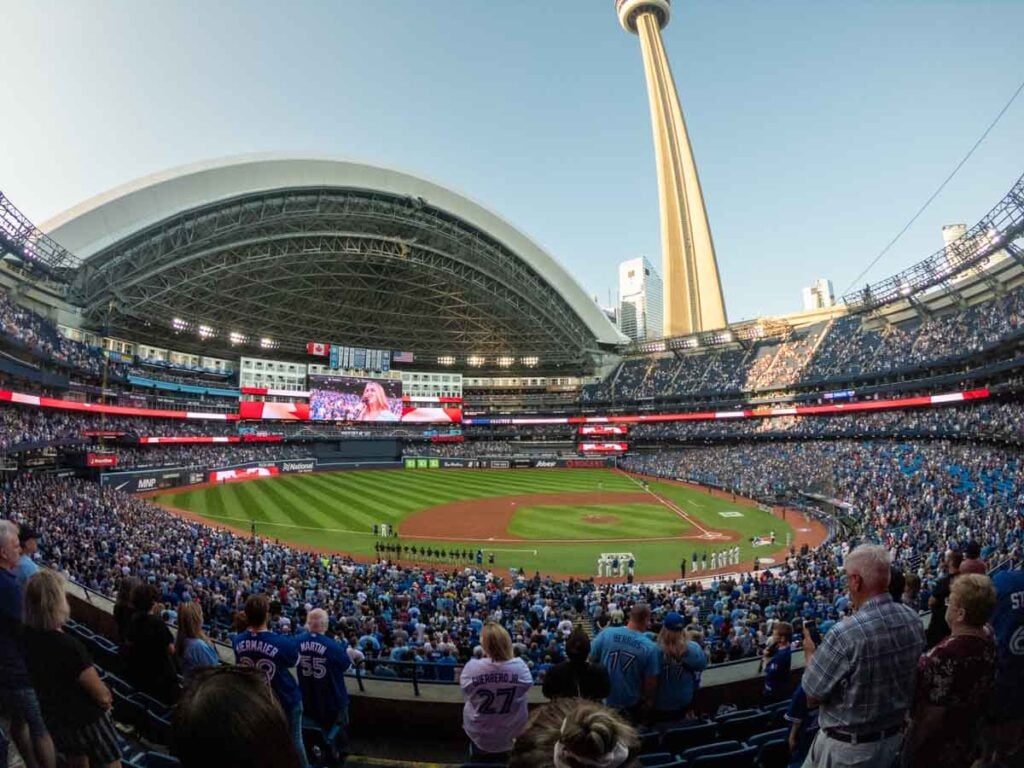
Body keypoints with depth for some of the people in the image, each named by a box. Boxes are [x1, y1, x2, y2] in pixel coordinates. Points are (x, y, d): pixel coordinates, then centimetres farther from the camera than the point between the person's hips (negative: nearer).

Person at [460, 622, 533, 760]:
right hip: (511, 732, 1)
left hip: (478, 733, -1)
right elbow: (527, 685, -4)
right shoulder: (520, 666, -25)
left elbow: (466, 694, -7)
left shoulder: (471, 667, -27)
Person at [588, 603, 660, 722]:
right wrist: (648, 701, 8)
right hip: (631, 704, -1)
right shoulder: (650, 647, -21)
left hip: (602, 700, 1)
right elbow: (651, 682, -13)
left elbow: (591, 662, -6)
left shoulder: (605, 633, -18)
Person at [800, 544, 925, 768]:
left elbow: (812, 698, -20)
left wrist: (810, 652, -4)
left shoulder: (845, 633, -32)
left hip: (847, 748, -6)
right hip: (894, 737, 6)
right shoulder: (914, 619, -10)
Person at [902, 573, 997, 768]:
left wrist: (912, 748, -11)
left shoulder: (948, 654, -34)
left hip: (937, 746, -7)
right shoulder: (988, 641, -9)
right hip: (968, 740, 7)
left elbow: (933, 713, -25)